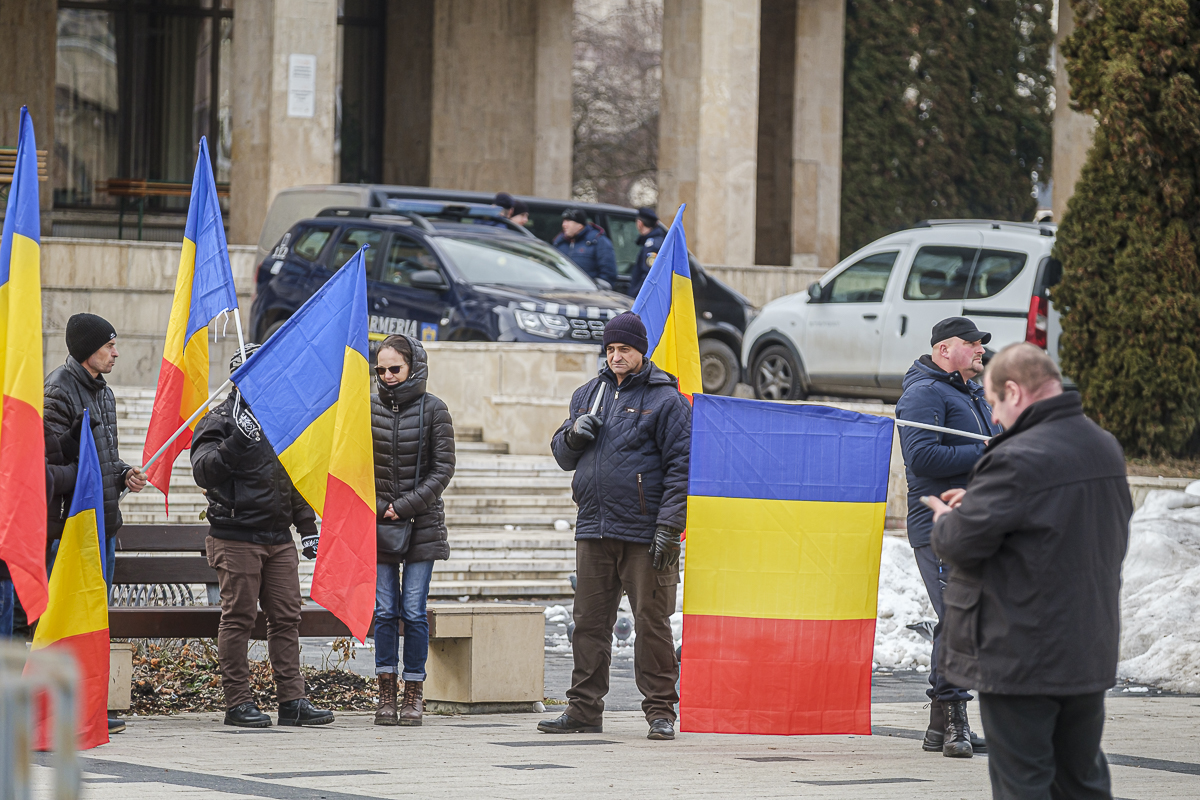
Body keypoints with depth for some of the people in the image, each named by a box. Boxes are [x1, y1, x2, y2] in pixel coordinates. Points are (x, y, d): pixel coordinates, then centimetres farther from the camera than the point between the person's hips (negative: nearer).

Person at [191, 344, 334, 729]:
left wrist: (307, 527, 22)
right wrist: (236, 441, -31)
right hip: (236, 536, -6)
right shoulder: (219, 421, -4)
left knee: (287, 617, 4)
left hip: (278, 539, 6)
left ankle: (292, 700, 6)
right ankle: (238, 702, 1)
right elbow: (204, 470, -19)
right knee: (238, 619, -4)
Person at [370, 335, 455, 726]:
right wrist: (376, 508, -3)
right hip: (379, 525, 2)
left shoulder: (433, 409, -2)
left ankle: (414, 694, 4)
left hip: (422, 523, -2)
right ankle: (387, 694, 4)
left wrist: (405, 507, -12)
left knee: (414, 612, -3)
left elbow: (443, 469, -4)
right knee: (385, 611, 0)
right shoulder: (369, 408, 5)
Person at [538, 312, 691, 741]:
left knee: (652, 621, -3)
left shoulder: (665, 399, -3)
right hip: (594, 529, 6)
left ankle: (661, 710, 2)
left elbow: (681, 466, -7)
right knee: (589, 621, 7)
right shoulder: (588, 394, 16)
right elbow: (562, 456, 22)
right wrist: (573, 435, -2)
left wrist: (669, 528, -14)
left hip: (644, 534, -6)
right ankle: (584, 708, 13)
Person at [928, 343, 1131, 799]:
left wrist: (945, 518, 6)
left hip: (1021, 657, -8)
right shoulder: (1106, 449, 6)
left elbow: (960, 543, -21)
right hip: (1091, 655, 8)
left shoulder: (1017, 461, -21)